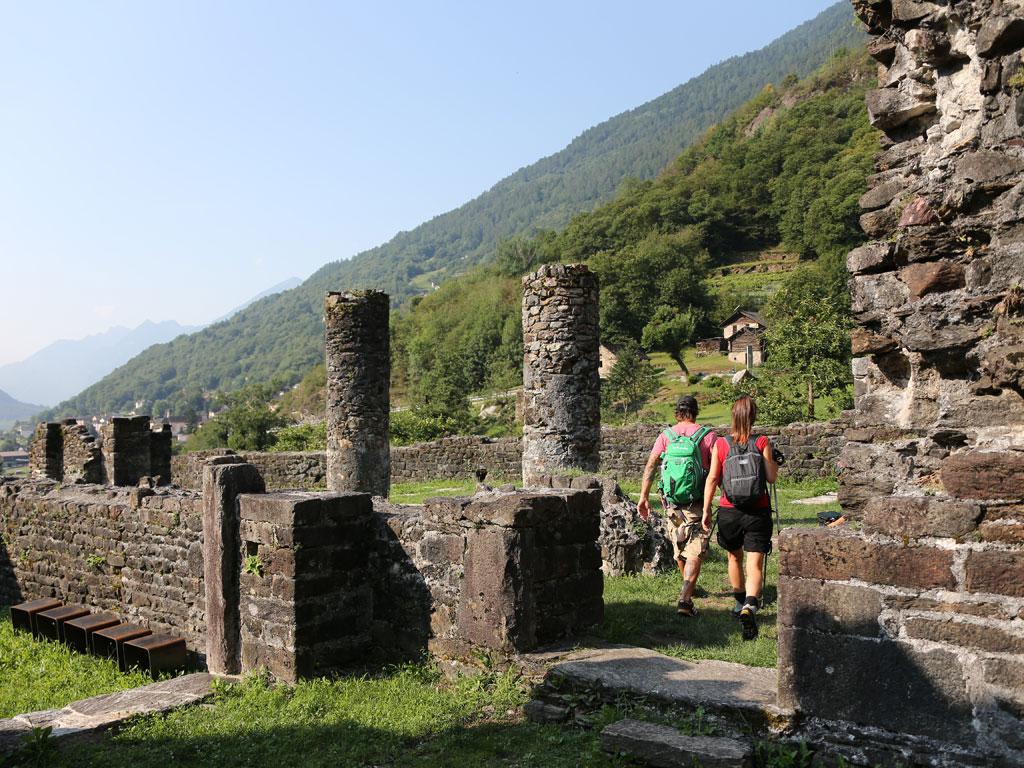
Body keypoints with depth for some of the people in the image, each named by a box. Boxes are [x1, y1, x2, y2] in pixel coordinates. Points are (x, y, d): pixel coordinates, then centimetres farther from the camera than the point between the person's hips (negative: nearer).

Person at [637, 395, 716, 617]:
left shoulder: (665, 435, 4)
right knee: (695, 551, -2)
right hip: (697, 501, -3)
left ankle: (688, 588, 41)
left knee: (679, 548, 20)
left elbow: (650, 466, -5)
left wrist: (644, 497, -4)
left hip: (671, 501, 3)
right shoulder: (708, 435, -2)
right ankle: (685, 598, -16)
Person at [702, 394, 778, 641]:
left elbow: (712, 479, -3)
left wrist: (706, 510, 2)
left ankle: (740, 602, 40)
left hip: (729, 510, 2)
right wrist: (773, 461, 14)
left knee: (734, 557, 23)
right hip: (758, 511, -2)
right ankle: (750, 606, -28)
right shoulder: (762, 442, -5)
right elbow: (771, 477, -6)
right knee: (755, 564, -4)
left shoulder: (721, 444, -2)